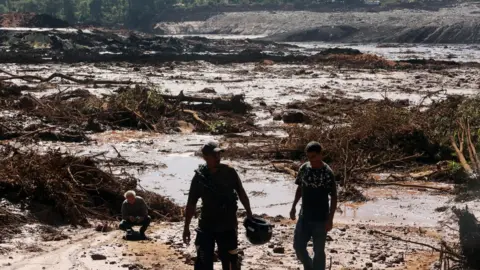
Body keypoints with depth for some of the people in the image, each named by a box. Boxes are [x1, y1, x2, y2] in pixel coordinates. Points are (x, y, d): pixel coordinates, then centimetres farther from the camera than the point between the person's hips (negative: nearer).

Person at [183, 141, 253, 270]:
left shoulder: (229, 172, -6)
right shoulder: (199, 177, -7)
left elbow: (241, 194, 5)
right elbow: (191, 204, -1)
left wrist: (249, 215, 6)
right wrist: (186, 227, 1)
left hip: (228, 225, 0)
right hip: (206, 225, 0)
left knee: (230, 259, 7)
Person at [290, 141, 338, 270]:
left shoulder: (327, 173, -15)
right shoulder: (304, 168, 0)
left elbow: (333, 197, -11)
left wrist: (330, 219, -14)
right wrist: (294, 206, 12)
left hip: (320, 219, -5)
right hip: (304, 216, 5)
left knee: (318, 250, 5)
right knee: (298, 246, 9)